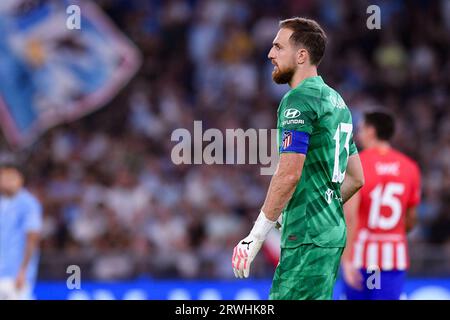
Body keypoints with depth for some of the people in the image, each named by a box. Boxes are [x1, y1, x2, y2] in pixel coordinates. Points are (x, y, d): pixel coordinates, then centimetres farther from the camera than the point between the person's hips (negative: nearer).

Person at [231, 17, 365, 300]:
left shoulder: (298, 100, -11)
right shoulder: (336, 101, 18)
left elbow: (288, 174, -20)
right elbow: (356, 178, 22)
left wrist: (255, 238, -17)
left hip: (307, 239, -10)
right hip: (333, 233, 10)